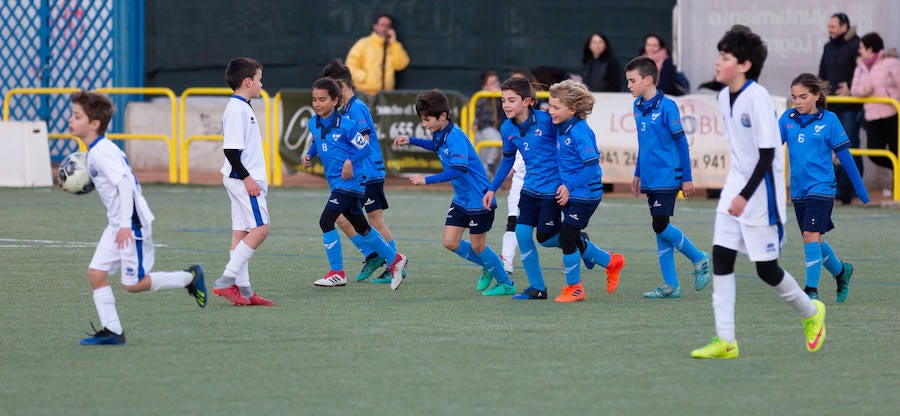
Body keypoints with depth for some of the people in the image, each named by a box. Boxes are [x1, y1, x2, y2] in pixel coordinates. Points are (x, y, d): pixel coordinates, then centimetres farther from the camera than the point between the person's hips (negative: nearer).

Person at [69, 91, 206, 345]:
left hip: (132, 223, -10)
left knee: (133, 284, -5)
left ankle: (189, 277, 12)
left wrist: (125, 224, -30)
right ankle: (112, 331, 4)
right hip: (117, 224, 10)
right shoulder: (95, 151, 12)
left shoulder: (101, 152, -18)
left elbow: (124, 183, -26)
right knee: (95, 272, 1)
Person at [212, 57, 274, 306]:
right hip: (243, 179, -11)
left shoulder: (242, 108, 17)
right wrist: (246, 177, -22)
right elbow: (231, 150, -21)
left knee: (241, 232, 7)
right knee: (260, 228, -13)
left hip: (244, 180, 11)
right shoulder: (236, 110, -15)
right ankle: (226, 281, -15)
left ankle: (242, 288, 7)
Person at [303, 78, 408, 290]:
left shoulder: (345, 125, -16)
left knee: (326, 221, -17)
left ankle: (337, 273, -6)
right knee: (361, 228, 17)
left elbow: (366, 148, -10)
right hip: (336, 183, 8)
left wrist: (350, 161, -24)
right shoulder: (314, 124, 5)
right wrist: (309, 155, 6)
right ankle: (395, 259, 33)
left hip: (351, 181, -8)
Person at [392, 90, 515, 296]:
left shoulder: (455, 137, -25)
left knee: (477, 246, 0)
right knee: (450, 242, 4)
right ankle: (487, 267, 25)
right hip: (461, 199, 9)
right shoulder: (440, 134, 3)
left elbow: (458, 170, -34)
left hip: (479, 199, -9)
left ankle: (506, 284, 18)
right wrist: (410, 140, 18)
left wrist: (427, 180, -33)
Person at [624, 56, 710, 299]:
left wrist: (687, 178, -8)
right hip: (650, 179, 8)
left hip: (667, 177, -8)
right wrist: (638, 174, 23)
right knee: (660, 229, 7)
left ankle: (699, 259, 8)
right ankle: (671, 286, 11)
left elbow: (681, 142, -9)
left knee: (660, 226, -13)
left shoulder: (666, 107, -13)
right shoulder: (638, 107, 9)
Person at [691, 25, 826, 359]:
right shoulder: (725, 97, 6)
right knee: (720, 257, -2)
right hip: (735, 188, 8)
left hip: (760, 193, -8)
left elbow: (767, 153, -20)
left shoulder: (757, 97, -19)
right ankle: (725, 341, -1)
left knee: (766, 268, 0)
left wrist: (745, 195, -22)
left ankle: (811, 313, 27)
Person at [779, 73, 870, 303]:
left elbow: (844, 155, -2)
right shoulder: (788, 118, 3)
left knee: (811, 236, -16)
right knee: (813, 240, 13)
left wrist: (860, 189, 2)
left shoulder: (829, 120, -5)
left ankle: (812, 290, -9)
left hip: (821, 188, -5)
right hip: (798, 190, 5)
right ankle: (841, 271, 37)